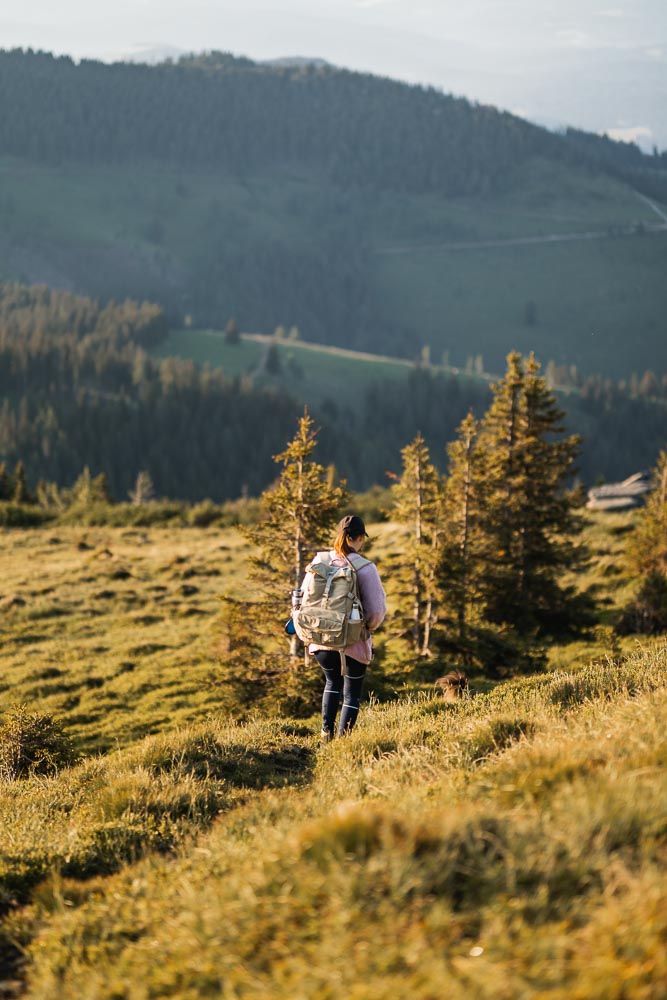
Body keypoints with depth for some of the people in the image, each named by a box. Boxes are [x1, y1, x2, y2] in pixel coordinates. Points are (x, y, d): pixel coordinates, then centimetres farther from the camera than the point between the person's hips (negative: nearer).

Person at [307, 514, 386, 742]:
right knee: (351, 693, 14)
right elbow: (377, 610, -13)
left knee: (332, 682, 29)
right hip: (353, 644, -3)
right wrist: (369, 627, 9)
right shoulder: (365, 568, -15)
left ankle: (327, 732, 21)